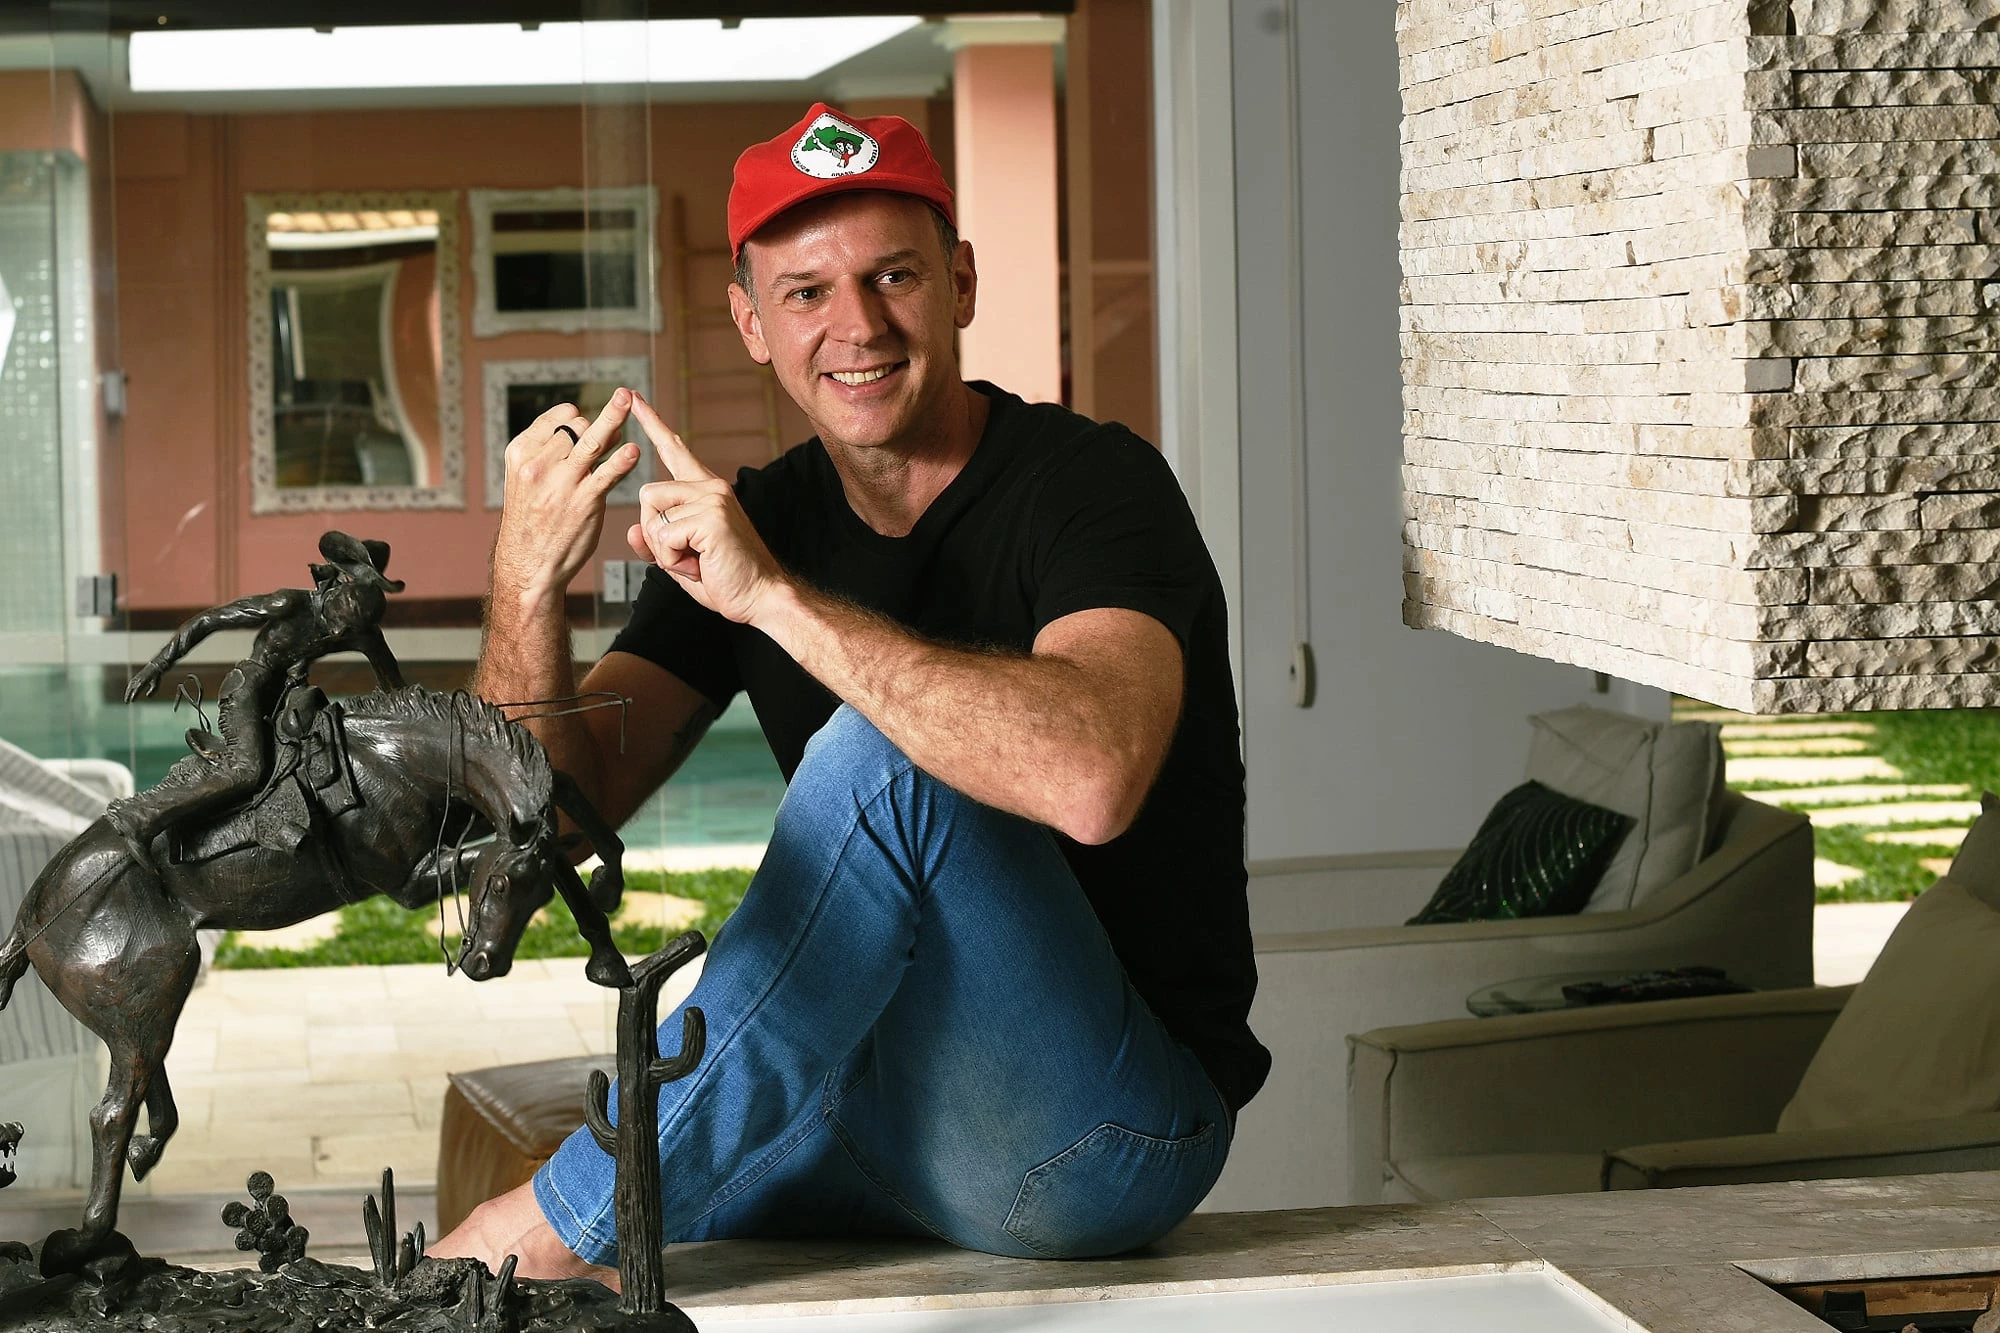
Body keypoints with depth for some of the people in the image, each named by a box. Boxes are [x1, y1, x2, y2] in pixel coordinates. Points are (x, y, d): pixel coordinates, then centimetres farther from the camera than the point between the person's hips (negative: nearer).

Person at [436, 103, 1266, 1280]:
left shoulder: (1089, 483, -13)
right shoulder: (748, 526, 6)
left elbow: (1090, 780, -35)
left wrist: (777, 597, -33)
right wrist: (530, 586, -21)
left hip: (1112, 1137, -6)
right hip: (885, 1112, 6)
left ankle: (563, 1229, -23)